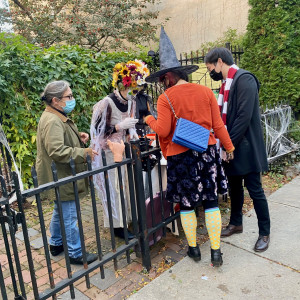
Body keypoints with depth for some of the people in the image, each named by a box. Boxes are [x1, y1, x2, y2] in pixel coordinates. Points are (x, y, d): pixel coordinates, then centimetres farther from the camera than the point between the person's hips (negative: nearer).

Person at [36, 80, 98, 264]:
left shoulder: (58, 117, 10)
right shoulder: (52, 121, -24)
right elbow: (57, 151, -32)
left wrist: (78, 137, 6)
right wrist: (84, 153, -27)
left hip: (62, 177, 11)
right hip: (61, 178, -11)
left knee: (60, 212, 24)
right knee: (69, 217, 1)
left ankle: (56, 244, 40)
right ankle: (76, 253, 15)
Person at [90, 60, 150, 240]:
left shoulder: (130, 102, 2)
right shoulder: (106, 104, -21)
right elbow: (96, 131, -18)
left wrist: (132, 132, -3)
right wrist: (120, 126, -25)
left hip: (124, 150, 7)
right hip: (108, 154, -7)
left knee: (126, 184, 13)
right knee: (114, 188, 1)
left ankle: (127, 218, 29)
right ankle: (117, 226, 14)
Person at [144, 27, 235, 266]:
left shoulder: (166, 98, -10)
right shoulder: (205, 91, 1)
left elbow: (163, 131, -12)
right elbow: (218, 124, 3)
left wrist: (150, 120, 7)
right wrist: (229, 146, 12)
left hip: (181, 157, -3)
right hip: (207, 153, 4)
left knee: (187, 204, 13)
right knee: (211, 202, 11)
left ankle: (193, 248, 27)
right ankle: (216, 251, 17)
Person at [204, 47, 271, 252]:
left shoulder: (244, 79, -16)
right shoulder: (227, 83, 11)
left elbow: (244, 117, -23)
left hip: (246, 146, -8)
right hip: (231, 145, 8)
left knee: (254, 189, 2)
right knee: (235, 186, 19)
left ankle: (265, 233, 19)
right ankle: (236, 223, 36)